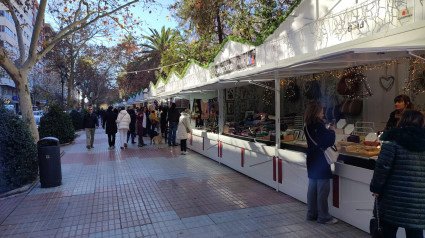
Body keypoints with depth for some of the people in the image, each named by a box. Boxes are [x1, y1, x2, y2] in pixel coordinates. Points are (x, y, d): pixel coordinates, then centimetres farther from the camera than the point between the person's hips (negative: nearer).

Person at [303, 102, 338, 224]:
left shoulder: (308, 127, 7)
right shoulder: (319, 125, -18)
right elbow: (329, 142, -17)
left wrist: (328, 131, 7)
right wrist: (332, 131, -1)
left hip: (311, 161, 9)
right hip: (321, 162, -8)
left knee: (312, 188, 14)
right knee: (323, 190, 0)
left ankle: (312, 214, 24)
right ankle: (323, 217, 9)